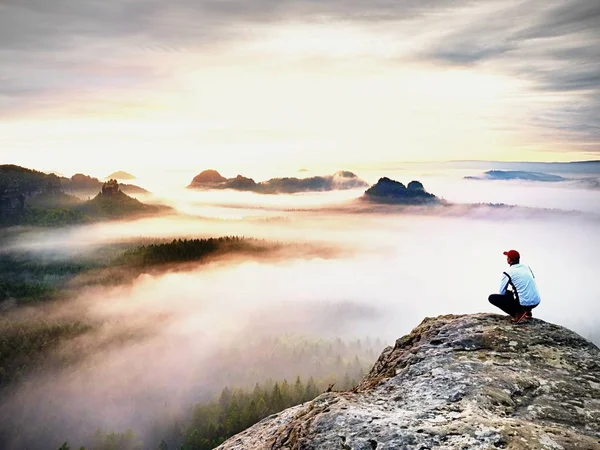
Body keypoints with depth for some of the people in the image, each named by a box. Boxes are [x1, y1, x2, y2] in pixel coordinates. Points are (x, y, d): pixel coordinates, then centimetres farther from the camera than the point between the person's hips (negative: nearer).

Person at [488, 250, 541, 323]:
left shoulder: (508, 272, -8)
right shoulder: (527, 267, 10)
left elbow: (502, 292, -2)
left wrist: (510, 292, 20)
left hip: (524, 303, -7)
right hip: (536, 302, 7)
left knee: (492, 298, 5)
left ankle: (518, 314, -3)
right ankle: (527, 312, 18)